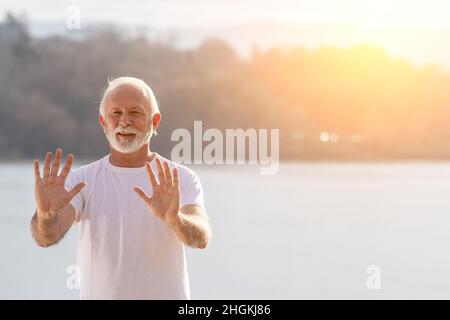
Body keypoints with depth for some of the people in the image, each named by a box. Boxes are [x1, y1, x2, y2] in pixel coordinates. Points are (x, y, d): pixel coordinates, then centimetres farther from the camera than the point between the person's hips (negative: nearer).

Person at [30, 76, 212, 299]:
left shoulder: (183, 180, -5)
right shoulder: (81, 180, -3)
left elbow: (200, 238, -22)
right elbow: (46, 237, -18)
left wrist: (174, 218, -42)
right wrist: (45, 214, -40)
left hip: (167, 294, -1)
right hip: (99, 293, 1)